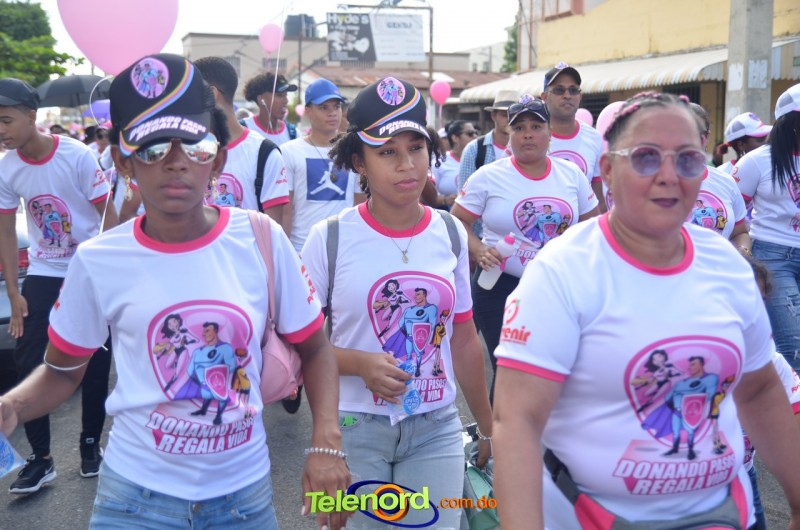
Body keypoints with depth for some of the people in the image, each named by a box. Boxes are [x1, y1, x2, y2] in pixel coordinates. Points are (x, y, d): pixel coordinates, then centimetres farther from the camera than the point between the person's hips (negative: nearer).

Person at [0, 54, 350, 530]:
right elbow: (62, 370, 5)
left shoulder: (262, 239, -10)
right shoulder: (97, 261, -10)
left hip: (246, 489, 1)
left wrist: (327, 445, -11)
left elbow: (315, 348, 1)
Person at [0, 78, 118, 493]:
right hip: (43, 274, 3)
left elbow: (109, 215, -11)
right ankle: (40, 459, 9)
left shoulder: (77, 155, -18)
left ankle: (90, 443, 24)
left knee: (94, 363, 5)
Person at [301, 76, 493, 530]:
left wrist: (489, 428, 15)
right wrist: (361, 363, -22)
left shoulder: (451, 235, 1)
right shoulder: (330, 238, -9)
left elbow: (464, 340, 9)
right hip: (354, 429, -2)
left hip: (437, 428, 2)